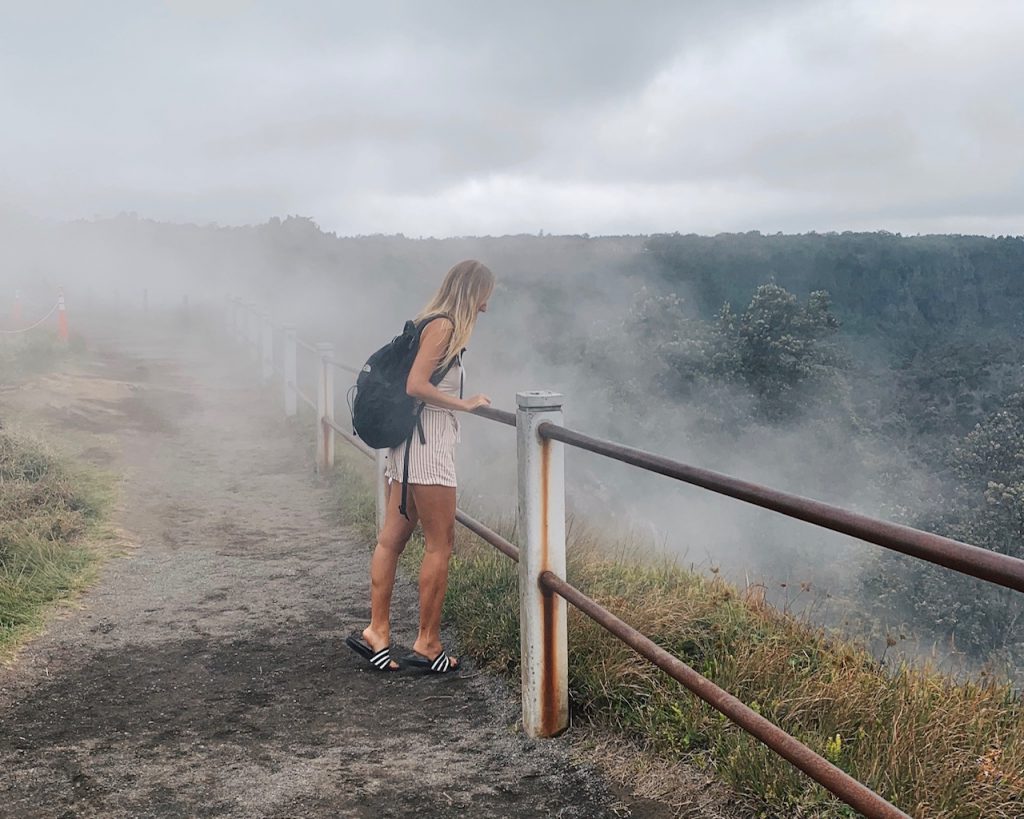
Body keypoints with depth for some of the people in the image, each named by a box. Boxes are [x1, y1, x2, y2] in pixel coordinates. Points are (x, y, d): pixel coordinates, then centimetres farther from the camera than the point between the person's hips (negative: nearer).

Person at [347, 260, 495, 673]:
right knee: (440, 544, -3)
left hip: (410, 442, 10)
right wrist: (464, 403, -14)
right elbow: (416, 385, -21)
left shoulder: (431, 323, 16)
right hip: (428, 441, -10)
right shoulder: (443, 326, -12)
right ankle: (427, 644, 3)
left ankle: (376, 631, 15)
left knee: (392, 538, 10)